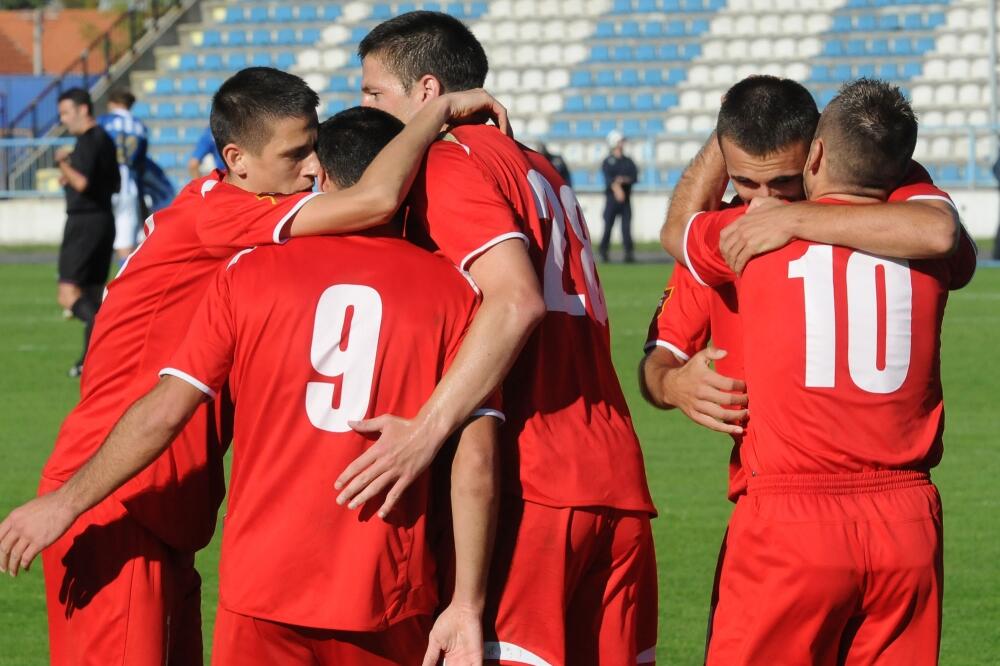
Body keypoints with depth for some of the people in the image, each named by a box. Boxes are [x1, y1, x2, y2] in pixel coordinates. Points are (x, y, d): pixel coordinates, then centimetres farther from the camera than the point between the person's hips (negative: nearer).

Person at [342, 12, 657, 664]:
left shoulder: (450, 164, -4)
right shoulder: (538, 169, 23)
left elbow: (516, 301, -18)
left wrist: (425, 432, -20)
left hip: (528, 486, -8)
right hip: (616, 483, 8)